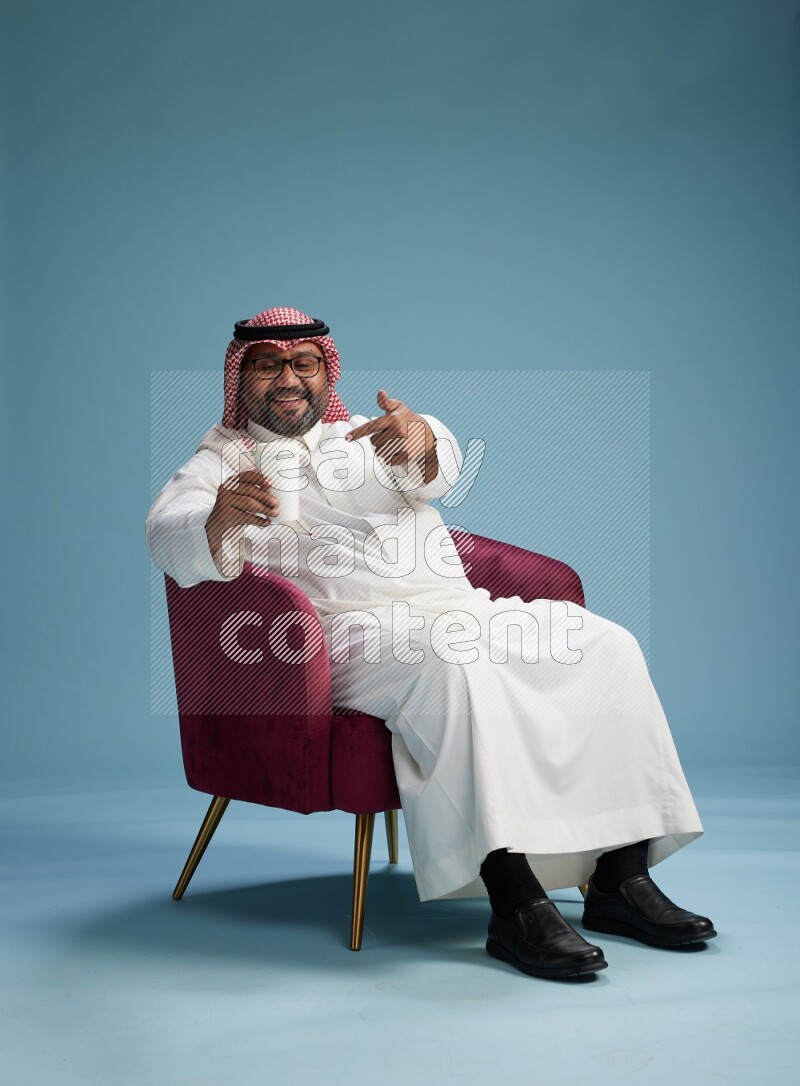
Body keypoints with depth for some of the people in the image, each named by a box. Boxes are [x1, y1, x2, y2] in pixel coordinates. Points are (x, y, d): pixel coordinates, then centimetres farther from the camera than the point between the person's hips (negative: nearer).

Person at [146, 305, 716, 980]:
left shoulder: (362, 437, 24)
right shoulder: (224, 461, 13)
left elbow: (438, 471, 0)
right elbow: (170, 536, -10)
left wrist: (420, 439, -27)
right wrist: (220, 519, -36)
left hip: (462, 611, 6)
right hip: (357, 628, -5)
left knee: (607, 645, -14)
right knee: (454, 664, -37)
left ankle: (622, 878, -16)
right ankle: (515, 901, -40)